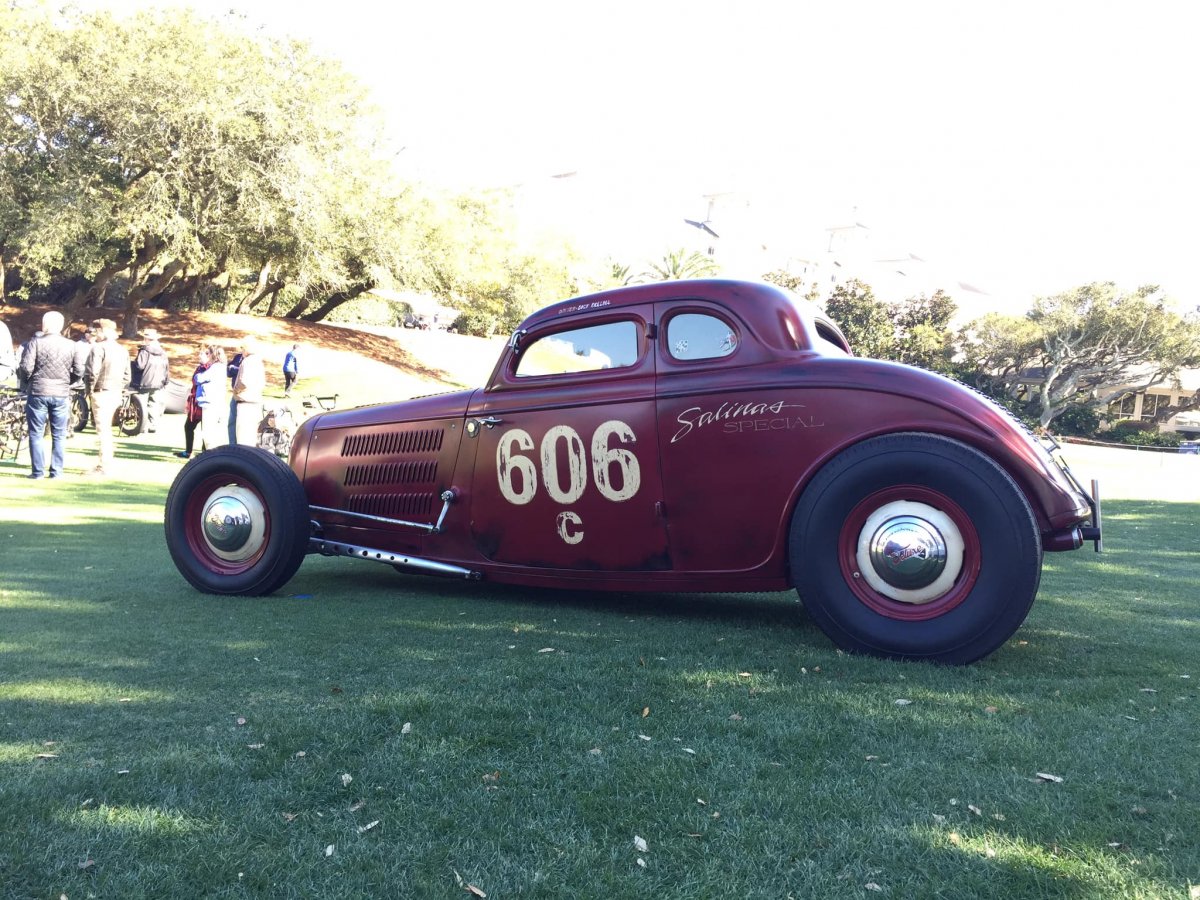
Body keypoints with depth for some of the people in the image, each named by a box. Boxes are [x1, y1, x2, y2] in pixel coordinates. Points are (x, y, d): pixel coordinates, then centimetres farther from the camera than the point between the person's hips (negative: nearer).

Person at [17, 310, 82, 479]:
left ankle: (37, 470, 8)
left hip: (38, 392, -2)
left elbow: (26, 367, -11)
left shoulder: (36, 341, -7)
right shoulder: (70, 345, 0)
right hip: (61, 394, 2)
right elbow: (77, 372, -1)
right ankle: (56, 471, 9)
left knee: (36, 434, 7)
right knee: (59, 435, 9)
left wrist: (28, 381, 9)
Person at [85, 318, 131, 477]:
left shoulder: (99, 347, -12)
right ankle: (107, 463, 24)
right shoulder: (123, 350, 13)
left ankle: (103, 467, 0)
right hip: (116, 394, 8)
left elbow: (93, 372, -19)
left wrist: (91, 388, -6)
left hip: (101, 393, -8)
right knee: (106, 428, 18)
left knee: (102, 430, -3)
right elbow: (127, 376, 15)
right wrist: (118, 388, 16)